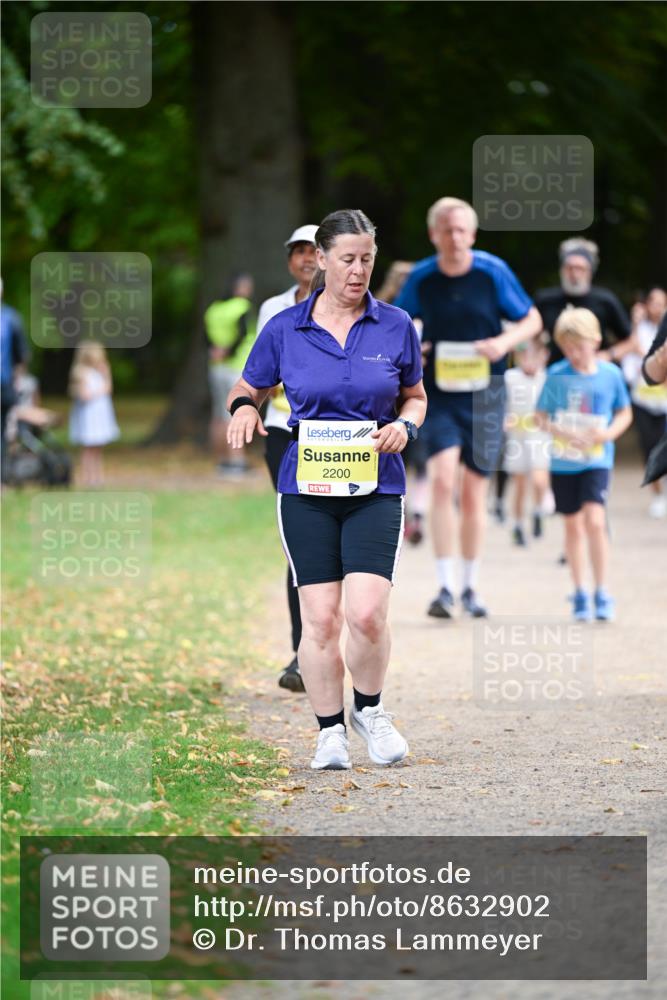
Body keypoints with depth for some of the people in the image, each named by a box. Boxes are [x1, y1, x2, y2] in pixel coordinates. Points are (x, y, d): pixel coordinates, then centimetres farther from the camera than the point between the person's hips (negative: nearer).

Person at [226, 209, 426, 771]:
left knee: (366, 613, -13)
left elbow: (415, 396, 16)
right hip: (306, 489, 0)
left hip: (376, 489, 0)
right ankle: (330, 731, 13)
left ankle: (370, 709, 14)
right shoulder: (285, 330, 1)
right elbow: (248, 388, 14)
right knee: (320, 617, -2)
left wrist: (404, 425, -5)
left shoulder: (396, 327, 3)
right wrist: (244, 409, -8)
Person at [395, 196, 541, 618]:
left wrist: (504, 342, -15)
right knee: (443, 479, -19)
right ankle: (445, 587, -17)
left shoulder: (493, 272, -6)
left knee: (474, 492, 6)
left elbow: (532, 320, 4)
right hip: (439, 395, 0)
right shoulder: (421, 279, -3)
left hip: (484, 396, 0)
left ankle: (470, 587, 21)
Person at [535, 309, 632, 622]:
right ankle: (580, 594, 23)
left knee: (594, 519, -17)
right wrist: (559, 431, -17)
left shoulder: (610, 373, -3)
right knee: (573, 525, 10)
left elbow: (625, 413, 9)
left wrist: (610, 433, -10)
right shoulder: (556, 375, -4)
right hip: (562, 462, 1)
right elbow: (540, 416, 1)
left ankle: (602, 592, -7)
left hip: (597, 460, -1)